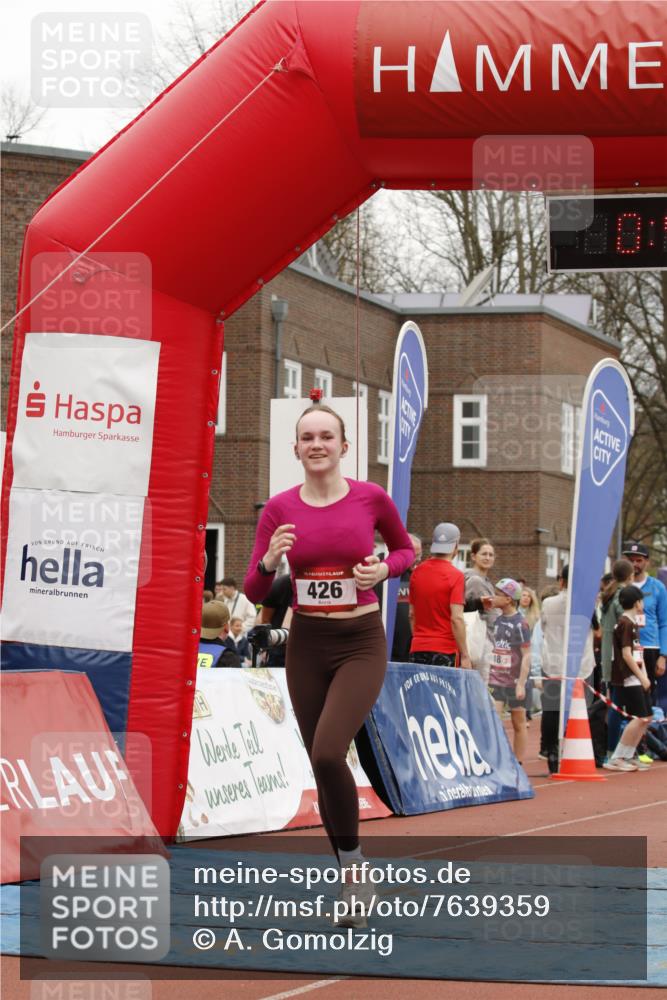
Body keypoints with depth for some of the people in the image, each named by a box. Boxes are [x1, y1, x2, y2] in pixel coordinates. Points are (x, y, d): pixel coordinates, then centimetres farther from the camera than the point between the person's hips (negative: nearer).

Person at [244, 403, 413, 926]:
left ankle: (353, 861, -1)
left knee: (327, 752, -22)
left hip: (361, 643, -3)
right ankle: (353, 882, 23)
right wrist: (269, 561, -21)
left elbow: (406, 550, 12)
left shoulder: (371, 498, -5)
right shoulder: (280, 508, -1)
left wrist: (384, 569, -10)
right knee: (322, 764, 8)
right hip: (306, 644, 3)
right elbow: (254, 590, 0)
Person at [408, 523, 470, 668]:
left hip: (417, 649, 5)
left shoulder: (417, 572, 8)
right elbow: (456, 618, -15)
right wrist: (464, 656, -12)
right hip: (444, 650, -5)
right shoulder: (455, 576, -9)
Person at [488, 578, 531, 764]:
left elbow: (526, 656, -11)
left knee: (518, 724, 7)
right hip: (495, 679, 5)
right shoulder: (497, 620, 8)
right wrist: (487, 675, 14)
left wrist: (521, 684, -15)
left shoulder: (520, 623, -9)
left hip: (514, 681, -5)